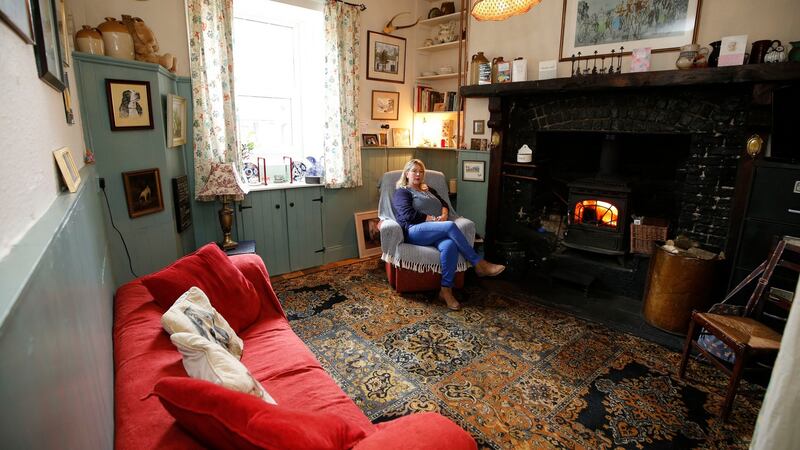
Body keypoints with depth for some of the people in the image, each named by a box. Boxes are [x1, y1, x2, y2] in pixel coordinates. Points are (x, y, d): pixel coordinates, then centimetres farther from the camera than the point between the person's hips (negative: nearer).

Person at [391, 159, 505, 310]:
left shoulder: (429, 190, 32)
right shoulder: (402, 192, 11)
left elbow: (444, 204, 20)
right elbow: (408, 215, -5)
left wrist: (444, 215, -4)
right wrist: (433, 219, -9)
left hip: (438, 231, 5)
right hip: (415, 231, -5)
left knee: (450, 246, -33)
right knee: (450, 225, -32)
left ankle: (446, 290, -29)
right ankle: (479, 264, -27)